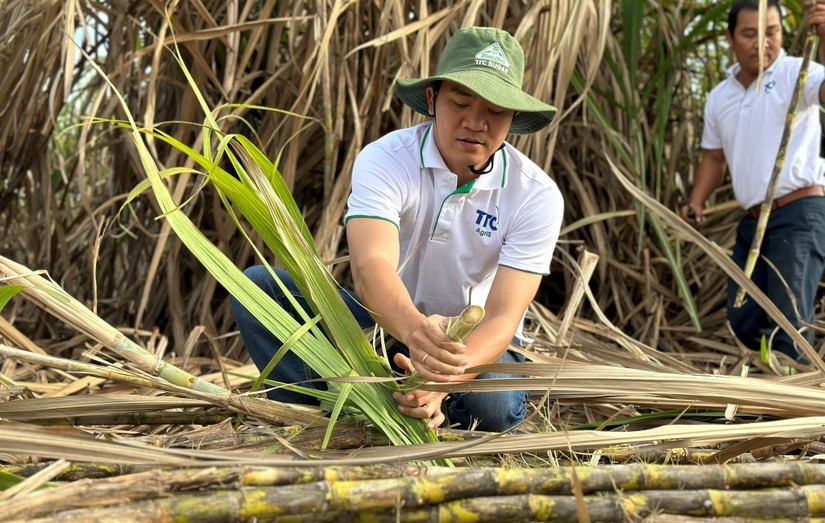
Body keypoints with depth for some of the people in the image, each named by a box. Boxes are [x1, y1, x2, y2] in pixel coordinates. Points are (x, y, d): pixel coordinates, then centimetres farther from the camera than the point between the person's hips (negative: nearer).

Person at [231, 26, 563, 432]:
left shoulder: (537, 196, -17)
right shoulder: (385, 160, -19)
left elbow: (503, 317, -26)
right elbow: (370, 266, -37)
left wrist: (443, 379, -47)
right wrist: (414, 328, -60)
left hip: (476, 341, -1)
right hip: (385, 322, 1)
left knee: (492, 404, -37)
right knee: (256, 287, -20)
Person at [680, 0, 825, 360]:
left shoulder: (796, 74, -6)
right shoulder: (720, 97, 14)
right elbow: (714, 156, 24)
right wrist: (696, 203, 10)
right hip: (752, 221, 7)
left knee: (789, 323, -13)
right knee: (743, 322, 11)